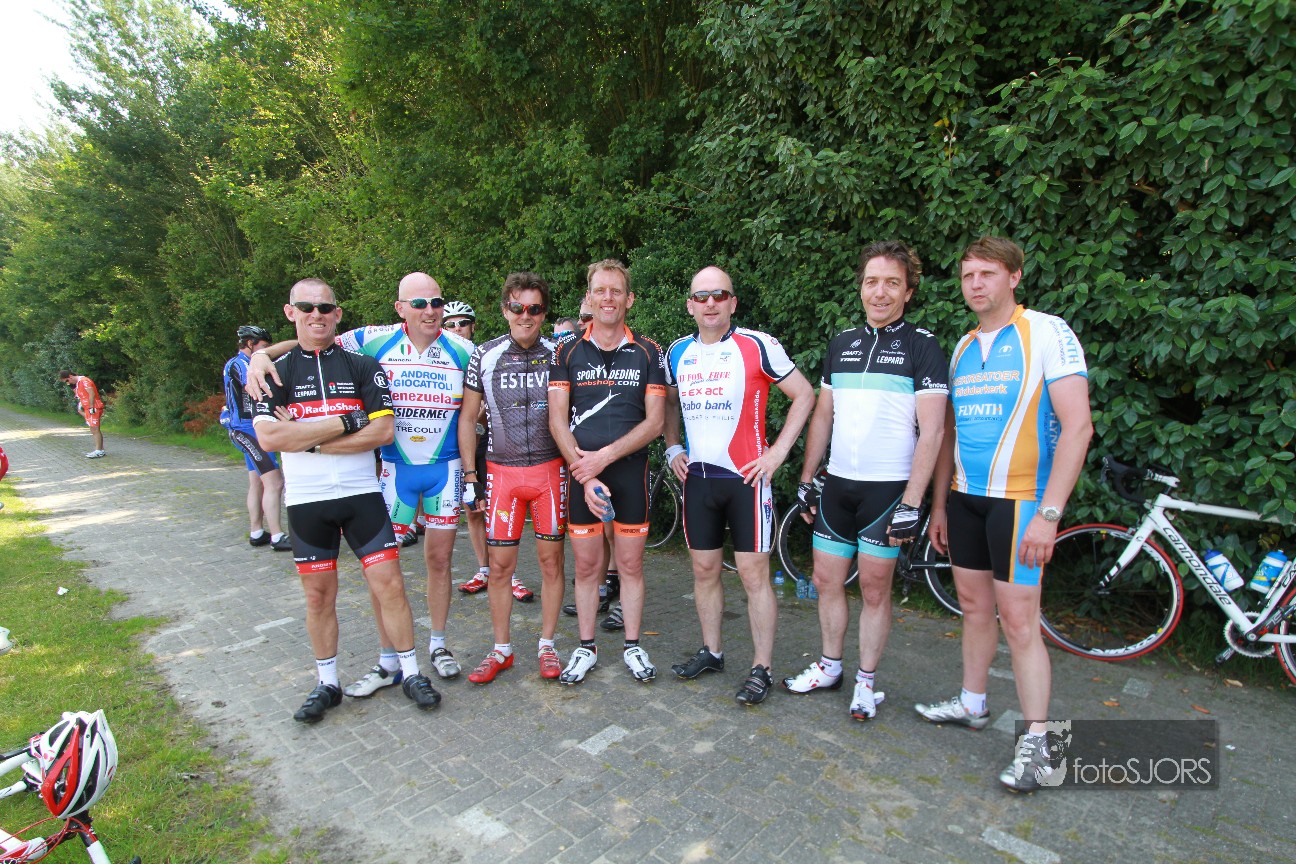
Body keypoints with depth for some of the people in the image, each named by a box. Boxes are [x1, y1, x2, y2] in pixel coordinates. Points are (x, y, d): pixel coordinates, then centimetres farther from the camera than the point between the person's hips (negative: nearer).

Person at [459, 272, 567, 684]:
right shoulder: (485, 356, 2)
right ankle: (501, 650, 22)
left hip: (551, 469, 0)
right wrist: (471, 476, 2)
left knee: (551, 560, 6)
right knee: (500, 565, 4)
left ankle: (547, 645, 23)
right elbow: (467, 418, 6)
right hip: (501, 472, 1)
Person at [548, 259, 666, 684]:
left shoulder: (648, 352, 2)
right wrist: (585, 472, -12)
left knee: (630, 564, 8)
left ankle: (632, 645, 25)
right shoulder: (567, 352, 3)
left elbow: (654, 422, -4)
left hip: (630, 471, 0)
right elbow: (557, 421, -2)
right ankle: (586, 647, 25)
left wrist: (605, 456, -14)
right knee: (586, 566, 9)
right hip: (580, 473, 1)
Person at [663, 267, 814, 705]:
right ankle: (711, 651, 30)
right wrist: (673, 448, 12)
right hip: (698, 477, 5)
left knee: (754, 574, -1)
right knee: (704, 570, 13)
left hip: (747, 476, -5)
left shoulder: (758, 346, -8)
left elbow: (804, 394, -2)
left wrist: (777, 452, -8)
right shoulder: (678, 352, 8)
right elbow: (669, 402, 24)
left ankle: (762, 668, 13)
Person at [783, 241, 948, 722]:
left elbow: (931, 430, -11)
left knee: (874, 588, 4)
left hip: (888, 489, -5)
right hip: (837, 485, 5)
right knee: (826, 580, 11)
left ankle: (867, 681, 23)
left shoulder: (922, 346, -5)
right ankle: (829, 666, 31)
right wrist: (806, 479, 10)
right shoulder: (841, 344, 11)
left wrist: (911, 502, -16)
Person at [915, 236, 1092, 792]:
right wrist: (939, 503, 14)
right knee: (974, 606, 15)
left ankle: (1035, 743, 11)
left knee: (1018, 620, -3)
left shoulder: (1047, 333, -8)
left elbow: (1077, 426, -15)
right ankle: (972, 704, 31)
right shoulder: (963, 348, 12)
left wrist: (1049, 513, -21)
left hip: (1018, 499, -6)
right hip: (965, 497, 6)